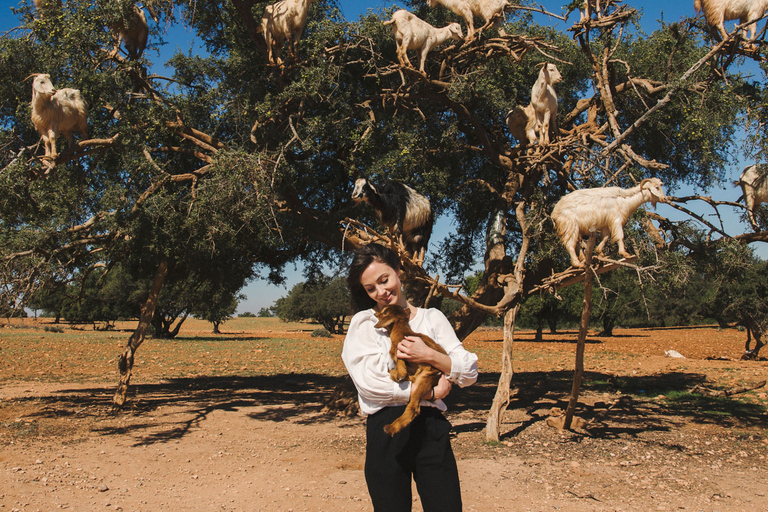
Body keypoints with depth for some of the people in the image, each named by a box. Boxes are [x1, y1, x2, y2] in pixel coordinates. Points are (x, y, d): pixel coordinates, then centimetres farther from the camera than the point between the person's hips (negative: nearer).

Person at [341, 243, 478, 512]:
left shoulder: (432, 318, 13)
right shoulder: (363, 323, 6)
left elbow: (470, 373, 6)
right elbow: (369, 381, -9)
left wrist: (430, 356, -11)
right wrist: (430, 393, -9)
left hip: (431, 427, 2)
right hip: (385, 430, -1)